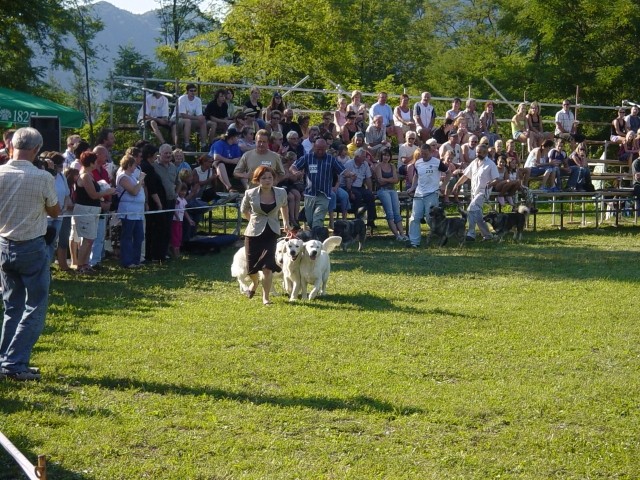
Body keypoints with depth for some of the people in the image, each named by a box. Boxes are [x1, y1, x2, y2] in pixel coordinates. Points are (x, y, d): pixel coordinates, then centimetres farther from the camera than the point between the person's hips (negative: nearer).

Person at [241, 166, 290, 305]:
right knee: (252, 266, 6)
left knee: (267, 266, -10)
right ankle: (254, 283, 42)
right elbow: (244, 211, 10)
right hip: (253, 233, 0)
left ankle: (266, 297, 1)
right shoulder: (250, 194, -10)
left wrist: (286, 223, 19)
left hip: (272, 233, 0)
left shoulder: (281, 193, -5)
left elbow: (284, 207, 19)